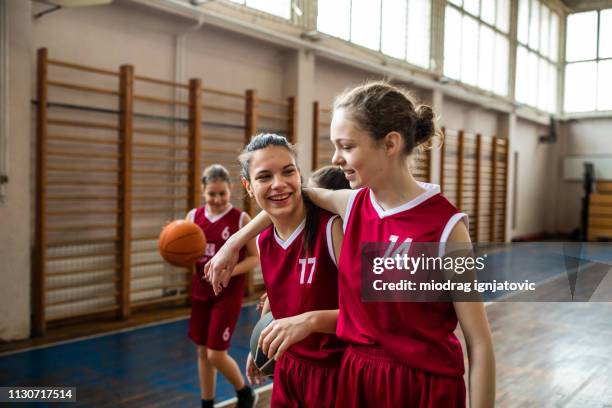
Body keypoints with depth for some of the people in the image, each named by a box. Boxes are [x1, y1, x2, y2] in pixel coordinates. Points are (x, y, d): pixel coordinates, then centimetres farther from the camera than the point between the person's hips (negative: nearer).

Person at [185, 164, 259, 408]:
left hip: (228, 294, -4)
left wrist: (230, 271, -23)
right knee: (203, 352, 14)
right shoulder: (194, 216, 0)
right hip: (200, 292, 5)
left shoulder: (241, 219, -11)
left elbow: (255, 257, -7)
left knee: (216, 355, -2)